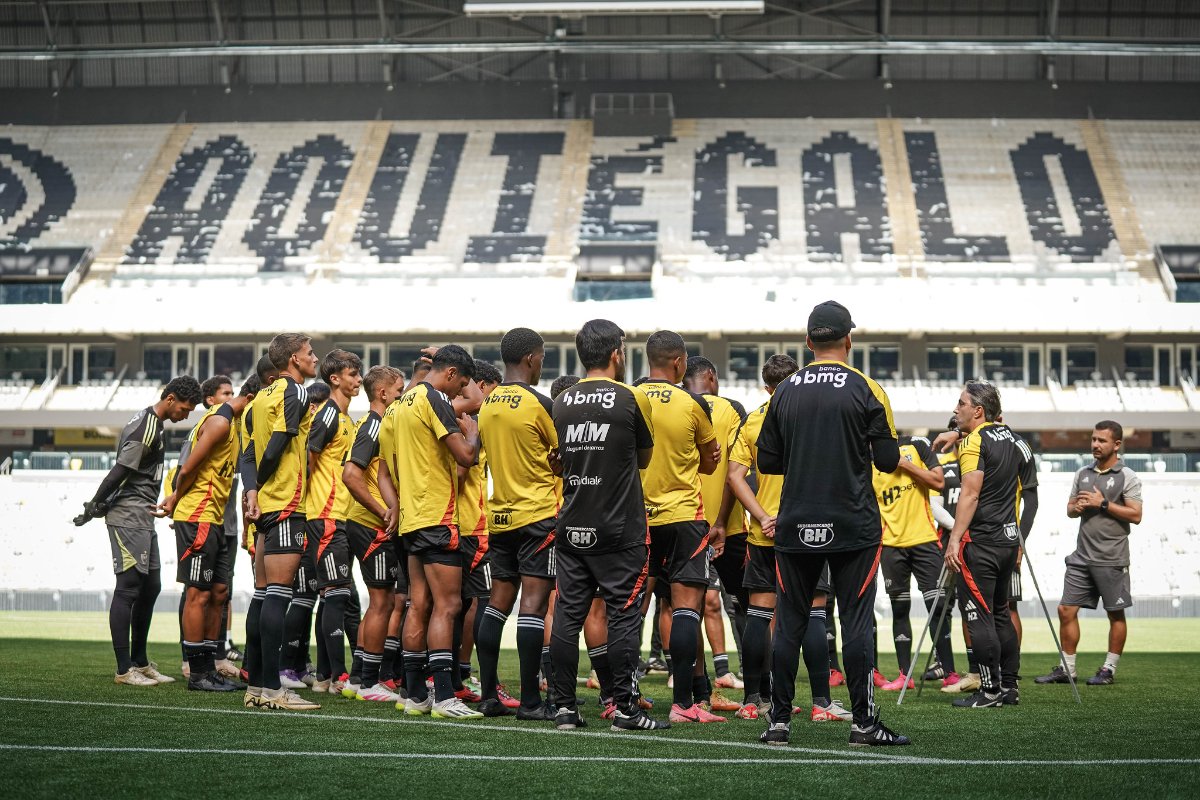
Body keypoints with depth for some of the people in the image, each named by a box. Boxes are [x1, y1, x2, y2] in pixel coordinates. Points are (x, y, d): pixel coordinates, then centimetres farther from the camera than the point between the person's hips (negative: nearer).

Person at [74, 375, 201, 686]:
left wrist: (97, 506, 17)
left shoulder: (149, 422, 16)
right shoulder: (146, 429, -17)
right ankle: (124, 669, -5)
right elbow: (119, 472, -19)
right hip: (129, 517, -10)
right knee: (128, 587, -8)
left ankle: (140, 662, 19)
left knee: (150, 586, 12)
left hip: (143, 519, 10)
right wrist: (94, 507, -12)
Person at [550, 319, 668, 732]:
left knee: (568, 615, 6)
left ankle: (565, 707, 7)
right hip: (620, 529, -4)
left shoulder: (562, 402, 6)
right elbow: (644, 458, 6)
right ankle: (624, 708, 0)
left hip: (572, 527, 4)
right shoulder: (632, 399, -7)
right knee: (623, 616, 0)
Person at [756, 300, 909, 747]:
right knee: (856, 623, 1)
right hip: (854, 526, -2)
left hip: (796, 527, 3)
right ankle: (863, 723, 0)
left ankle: (779, 722, 7)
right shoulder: (866, 390, -5)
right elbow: (888, 461, -4)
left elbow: (767, 462, 6)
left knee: (789, 624, 7)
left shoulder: (785, 392, 4)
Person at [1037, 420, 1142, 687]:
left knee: (1116, 614, 2)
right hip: (1082, 555, 6)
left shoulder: (1128, 477, -4)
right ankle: (1066, 668, 9)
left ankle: (1109, 669, 10)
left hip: (1111, 559, -6)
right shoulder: (1083, 474, 13)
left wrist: (1103, 504, -15)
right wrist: (1077, 507, -3)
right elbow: (1070, 508, 20)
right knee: (1066, 610, 2)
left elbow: (1135, 515, -12)